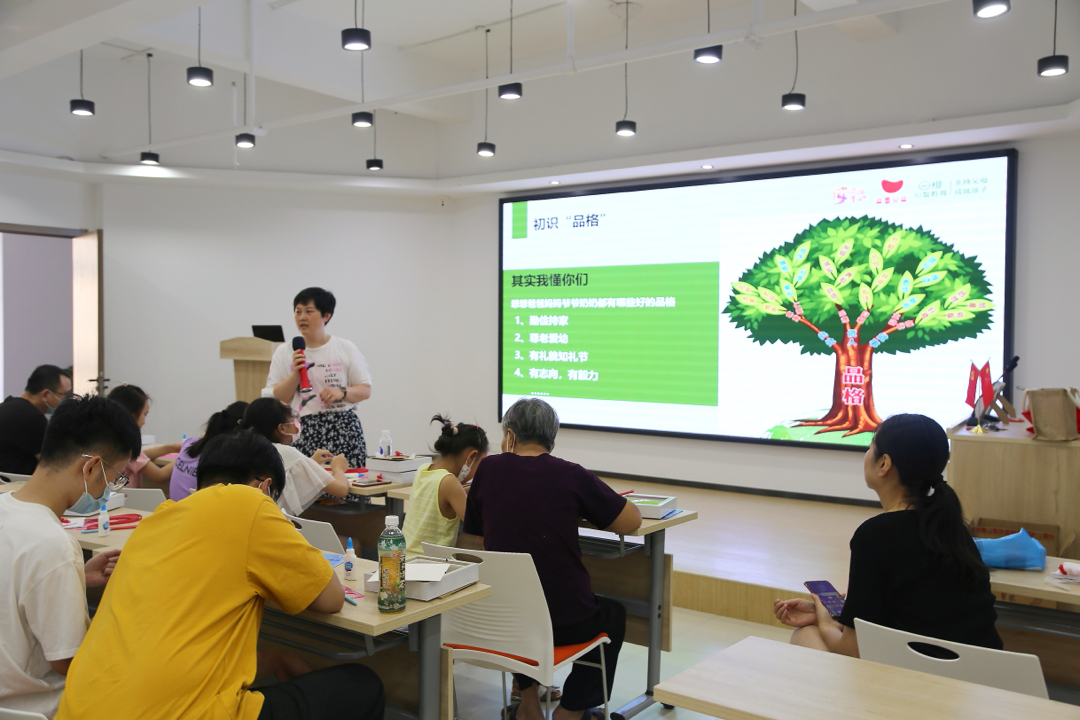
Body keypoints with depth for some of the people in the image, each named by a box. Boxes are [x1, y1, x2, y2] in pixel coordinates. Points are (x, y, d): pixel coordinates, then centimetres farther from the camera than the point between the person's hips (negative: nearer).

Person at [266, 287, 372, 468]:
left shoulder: (345, 348, 6)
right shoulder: (284, 353, 9)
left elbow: (366, 390, 6)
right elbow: (276, 399, 6)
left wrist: (341, 392, -12)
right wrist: (295, 374, -8)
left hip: (343, 430, 0)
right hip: (303, 432, 1)